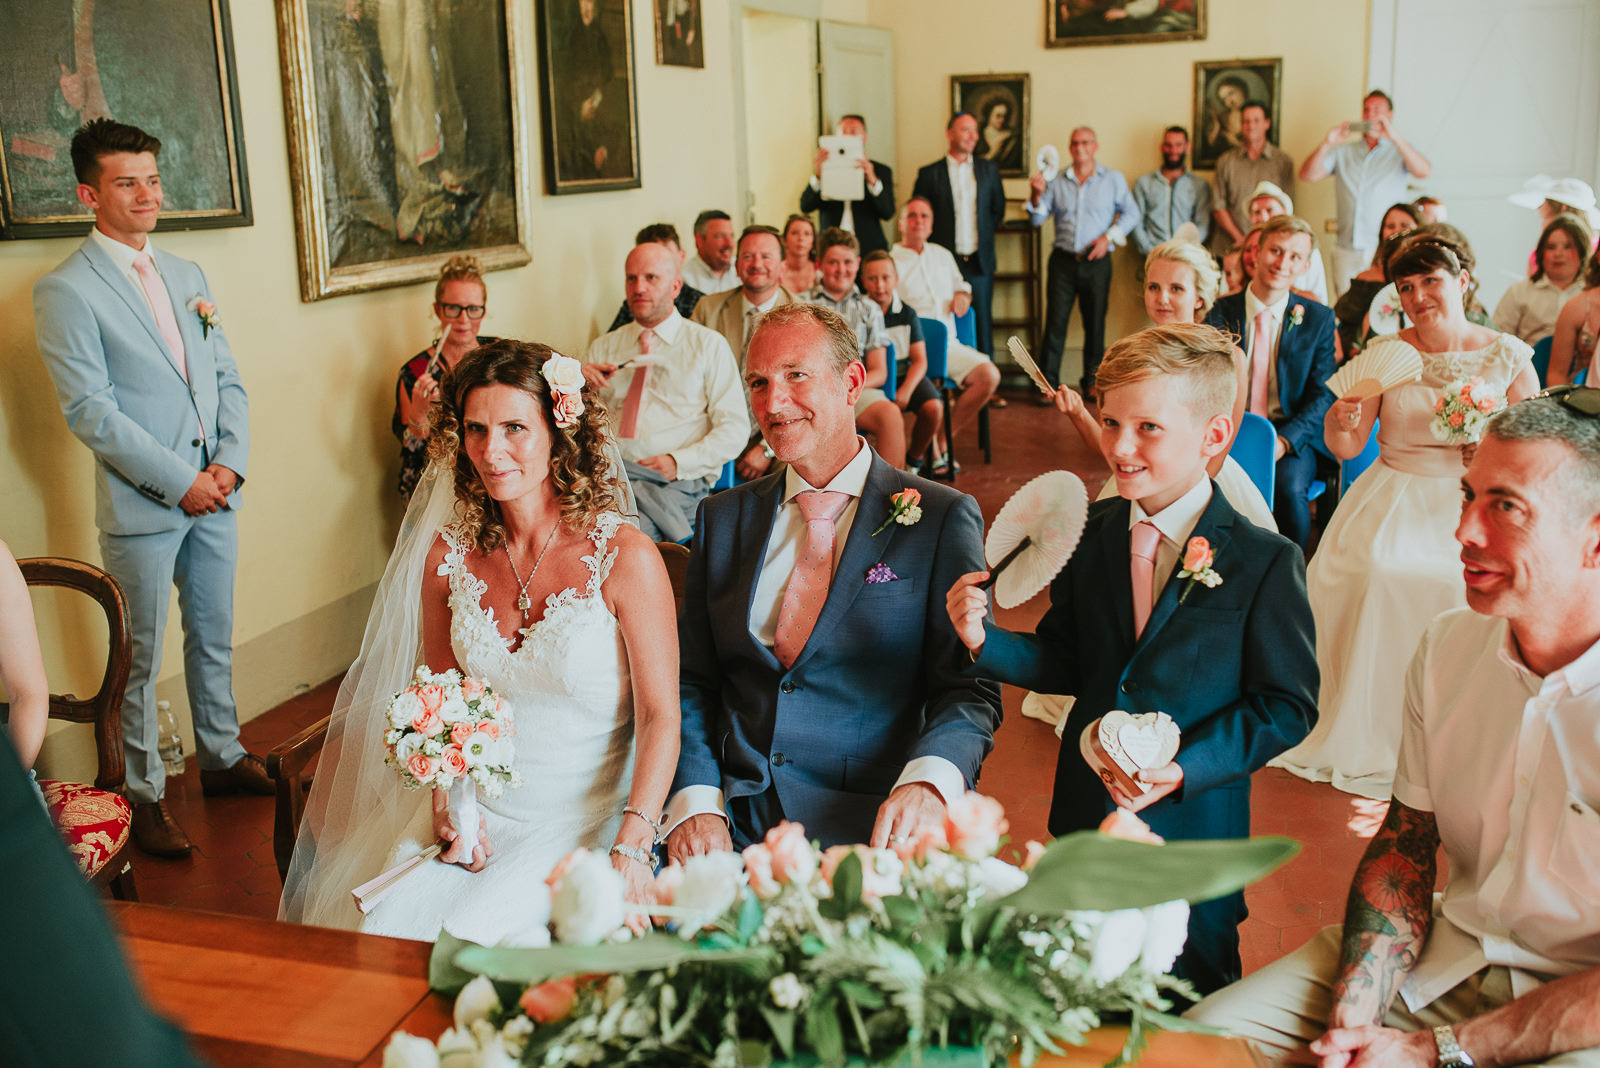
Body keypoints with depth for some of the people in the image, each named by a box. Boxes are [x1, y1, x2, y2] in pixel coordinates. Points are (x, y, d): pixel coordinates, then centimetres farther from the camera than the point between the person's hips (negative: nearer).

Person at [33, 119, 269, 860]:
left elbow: (227, 380, 12)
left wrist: (230, 463, -4)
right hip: (140, 506, -6)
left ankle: (222, 757, 34)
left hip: (214, 493, 6)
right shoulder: (66, 291, -9)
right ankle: (143, 796, 18)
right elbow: (89, 411, -14)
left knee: (214, 639, 18)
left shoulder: (188, 277, 12)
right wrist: (180, 481, -15)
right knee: (138, 660, 5)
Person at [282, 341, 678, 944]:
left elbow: (660, 717, -12)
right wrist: (448, 800, -6)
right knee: (391, 927, -18)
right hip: (479, 799, 4)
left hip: (588, 813, -4)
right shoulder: (448, 555, 1)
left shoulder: (626, 559, -13)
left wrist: (630, 849, -24)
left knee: (477, 935, -25)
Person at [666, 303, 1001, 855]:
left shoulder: (943, 519, 1)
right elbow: (691, 681, 11)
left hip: (869, 830, -2)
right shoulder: (722, 518, 13)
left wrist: (928, 783, -23)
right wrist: (696, 803, -6)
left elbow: (970, 688, -2)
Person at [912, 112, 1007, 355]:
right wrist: (935, 246, 3)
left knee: (983, 324, 4)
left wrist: (984, 234, 12)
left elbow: (998, 210, 20)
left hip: (980, 262, 2)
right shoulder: (929, 173, 2)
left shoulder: (989, 169, 10)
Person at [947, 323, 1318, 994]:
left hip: (1192, 832, -3)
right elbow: (1067, 663, 5)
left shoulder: (1265, 562, -14)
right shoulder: (1089, 535, 0)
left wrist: (1184, 769, -23)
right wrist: (988, 642, -13)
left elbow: (1286, 706, -12)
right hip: (1083, 816, 4)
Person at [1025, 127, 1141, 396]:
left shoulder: (1113, 179, 7)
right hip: (1063, 260, 0)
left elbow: (1131, 214, 7)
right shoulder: (1056, 180, 9)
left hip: (1097, 262, 0)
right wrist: (1036, 195, -12)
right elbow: (1037, 218, 7)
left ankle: (1092, 381, 16)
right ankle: (1049, 382, -1)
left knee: (1095, 323, 4)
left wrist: (1108, 237, -7)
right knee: (1055, 321, -5)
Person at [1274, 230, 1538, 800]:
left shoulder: (1508, 356, 3)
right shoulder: (1383, 353, 5)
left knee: (1466, 582, -26)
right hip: (1393, 496, 1)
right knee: (1374, 568, -25)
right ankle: (1371, 736, -9)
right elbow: (1346, 448, 3)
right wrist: (1342, 421, -20)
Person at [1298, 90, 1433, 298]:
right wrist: (1326, 144, -9)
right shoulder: (1343, 152, 17)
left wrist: (1394, 137, -19)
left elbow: (1424, 171, -11)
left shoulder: (1401, 150, 10)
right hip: (1347, 251, 2)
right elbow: (1307, 175, 6)